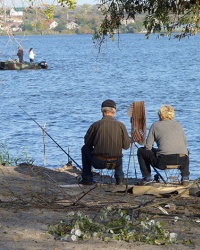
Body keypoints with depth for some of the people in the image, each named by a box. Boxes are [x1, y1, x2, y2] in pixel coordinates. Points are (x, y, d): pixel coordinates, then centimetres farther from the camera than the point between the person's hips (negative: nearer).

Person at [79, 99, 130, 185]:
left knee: (85, 149, 27)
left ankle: (87, 179, 24)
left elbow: (87, 143, 4)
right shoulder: (121, 125, -5)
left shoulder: (96, 125, -9)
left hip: (98, 163, -3)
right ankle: (119, 179, 31)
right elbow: (126, 146, 1)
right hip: (115, 163, 3)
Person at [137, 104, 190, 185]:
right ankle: (185, 176, 28)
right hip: (182, 160, 4)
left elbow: (148, 147, 6)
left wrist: (155, 151, 27)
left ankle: (147, 177, 18)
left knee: (141, 151, 22)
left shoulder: (155, 125, 10)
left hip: (164, 161, -4)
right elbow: (185, 143, 23)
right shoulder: (178, 124, 20)